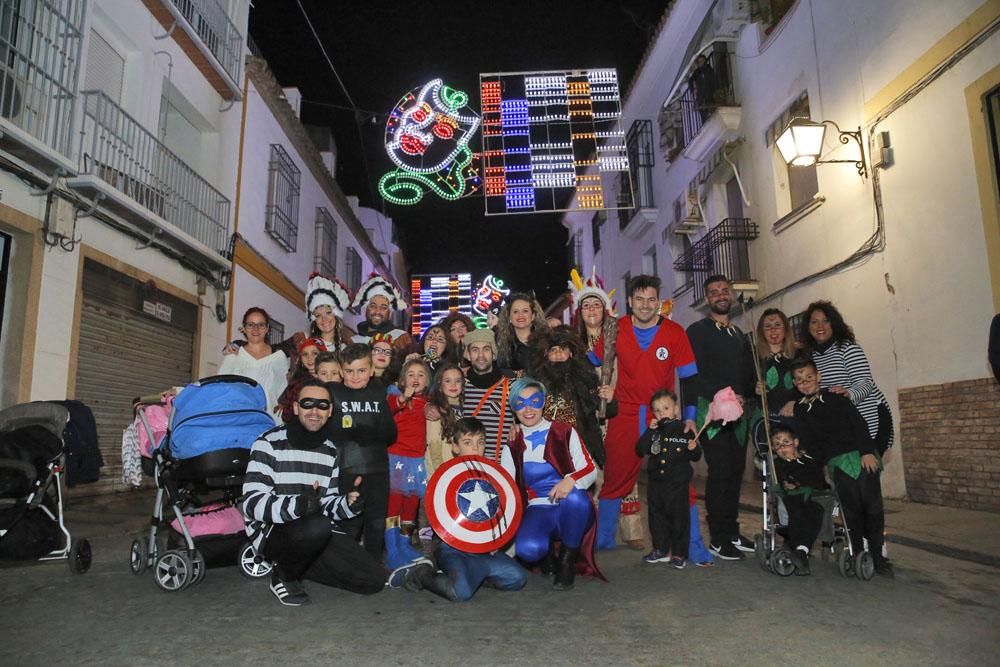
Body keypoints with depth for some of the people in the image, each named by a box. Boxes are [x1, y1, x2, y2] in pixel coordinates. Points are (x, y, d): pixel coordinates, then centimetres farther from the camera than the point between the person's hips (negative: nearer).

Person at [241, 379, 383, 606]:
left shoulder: (331, 450, 11)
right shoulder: (269, 444, -10)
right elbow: (252, 502, -18)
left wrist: (348, 504, -10)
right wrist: (299, 505, -35)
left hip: (319, 533, 6)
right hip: (273, 532, -6)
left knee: (374, 580, -7)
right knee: (318, 526, -38)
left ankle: (296, 564, 12)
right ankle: (284, 576, -5)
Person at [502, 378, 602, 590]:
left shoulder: (564, 432, 6)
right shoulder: (513, 445, 11)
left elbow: (591, 470, -2)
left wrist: (571, 480, -24)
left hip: (571, 511, -1)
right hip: (538, 510, 1)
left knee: (576, 497, -37)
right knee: (527, 548, -32)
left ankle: (567, 561, -10)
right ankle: (548, 553, 8)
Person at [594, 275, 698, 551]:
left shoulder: (675, 332, -4)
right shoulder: (616, 330, -2)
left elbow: (688, 377, 0)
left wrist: (689, 417, -5)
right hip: (624, 415, 1)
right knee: (615, 479, 7)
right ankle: (603, 542, 23)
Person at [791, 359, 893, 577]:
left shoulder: (835, 397, 5)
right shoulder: (799, 410, 8)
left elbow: (858, 422, 0)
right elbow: (808, 441, 4)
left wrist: (867, 450, -9)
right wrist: (822, 463, -6)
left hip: (863, 455, -1)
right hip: (836, 462, 1)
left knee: (872, 505, -3)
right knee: (852, 509, -3)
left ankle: (877, 555, 6)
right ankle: (858, 555, 5)